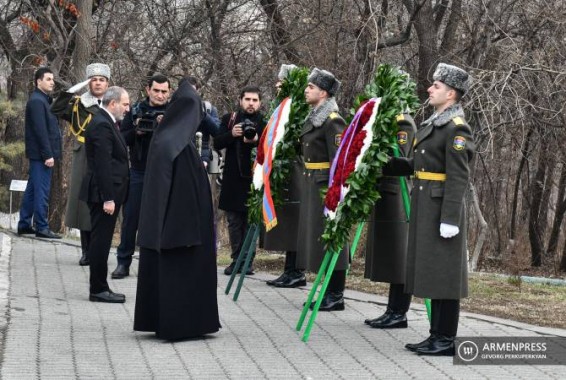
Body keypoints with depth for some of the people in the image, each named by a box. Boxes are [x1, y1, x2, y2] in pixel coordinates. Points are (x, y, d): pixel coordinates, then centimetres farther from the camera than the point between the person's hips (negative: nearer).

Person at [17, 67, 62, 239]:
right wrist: (48, 155, -21)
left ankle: (24, 224, 19)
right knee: (42, 191, -8)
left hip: (39, 154, 10)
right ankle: (41, 227, -7)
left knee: (32, 189, 13)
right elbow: (40, 130, -19)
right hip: (41, 154, -10)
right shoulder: (37, 101, -13)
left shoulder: (42, 100, 18)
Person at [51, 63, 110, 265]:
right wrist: (73, 90, -9)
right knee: (83, 202, 3)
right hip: (84, 161, 1)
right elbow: (56, 110, -5)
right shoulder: (78, 104, 8)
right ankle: (86, 252, 11)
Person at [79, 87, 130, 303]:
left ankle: (100, 288, 18)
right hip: (104, 194, -10)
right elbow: (103, 164, -21)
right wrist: (108, 198, -23)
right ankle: (98, 290, 0)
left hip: (107, 193, 10)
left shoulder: (106, 123, 15)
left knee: (101, 242, 13)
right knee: (101, 241, -5)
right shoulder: (102, 125, -17)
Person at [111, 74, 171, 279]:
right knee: (130, 218, 4)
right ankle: (123, 262, 11)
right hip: (138, 173, 1)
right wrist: (135, 132, -13)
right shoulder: (136, 110, 6)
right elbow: (121, 139, 4)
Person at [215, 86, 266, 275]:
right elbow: (217, 144, 4)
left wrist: (256, 141, -21)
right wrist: (232, 134, -13)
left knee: (251, 220, -3)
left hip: (254, 179, -2)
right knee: (234, 221, 4)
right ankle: (237, 259, 11)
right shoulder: (229, 119, 10)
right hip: (233, 179, 2)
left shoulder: (264, 123, 3)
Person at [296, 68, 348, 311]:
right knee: (316, 238, 12)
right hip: (311, 186, 9)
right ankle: (328, 292, 19)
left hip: (326, 187, -9)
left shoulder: (332, 120, -14)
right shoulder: (313, 117, 14)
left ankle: (336, 297, 2)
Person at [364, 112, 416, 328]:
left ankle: (399, 313, 0)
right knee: (388, 260, 11)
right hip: (383, 199, 9)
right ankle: (392, 311, 16)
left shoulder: (404, 124, -11)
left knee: (399, 259, -4)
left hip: (398, 202, -9)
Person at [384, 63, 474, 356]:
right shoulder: (433, 123, 15)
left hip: (441, 209, -9)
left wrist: (450, 218, -22)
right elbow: (416, 165, 19)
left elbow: (459, 178, -19)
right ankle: (436, 335, 21)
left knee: (444, 274, -3)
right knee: (431, 273, 13)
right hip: (425, 208, 9)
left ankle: (446, 340, 3)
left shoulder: (456, 127, -14)